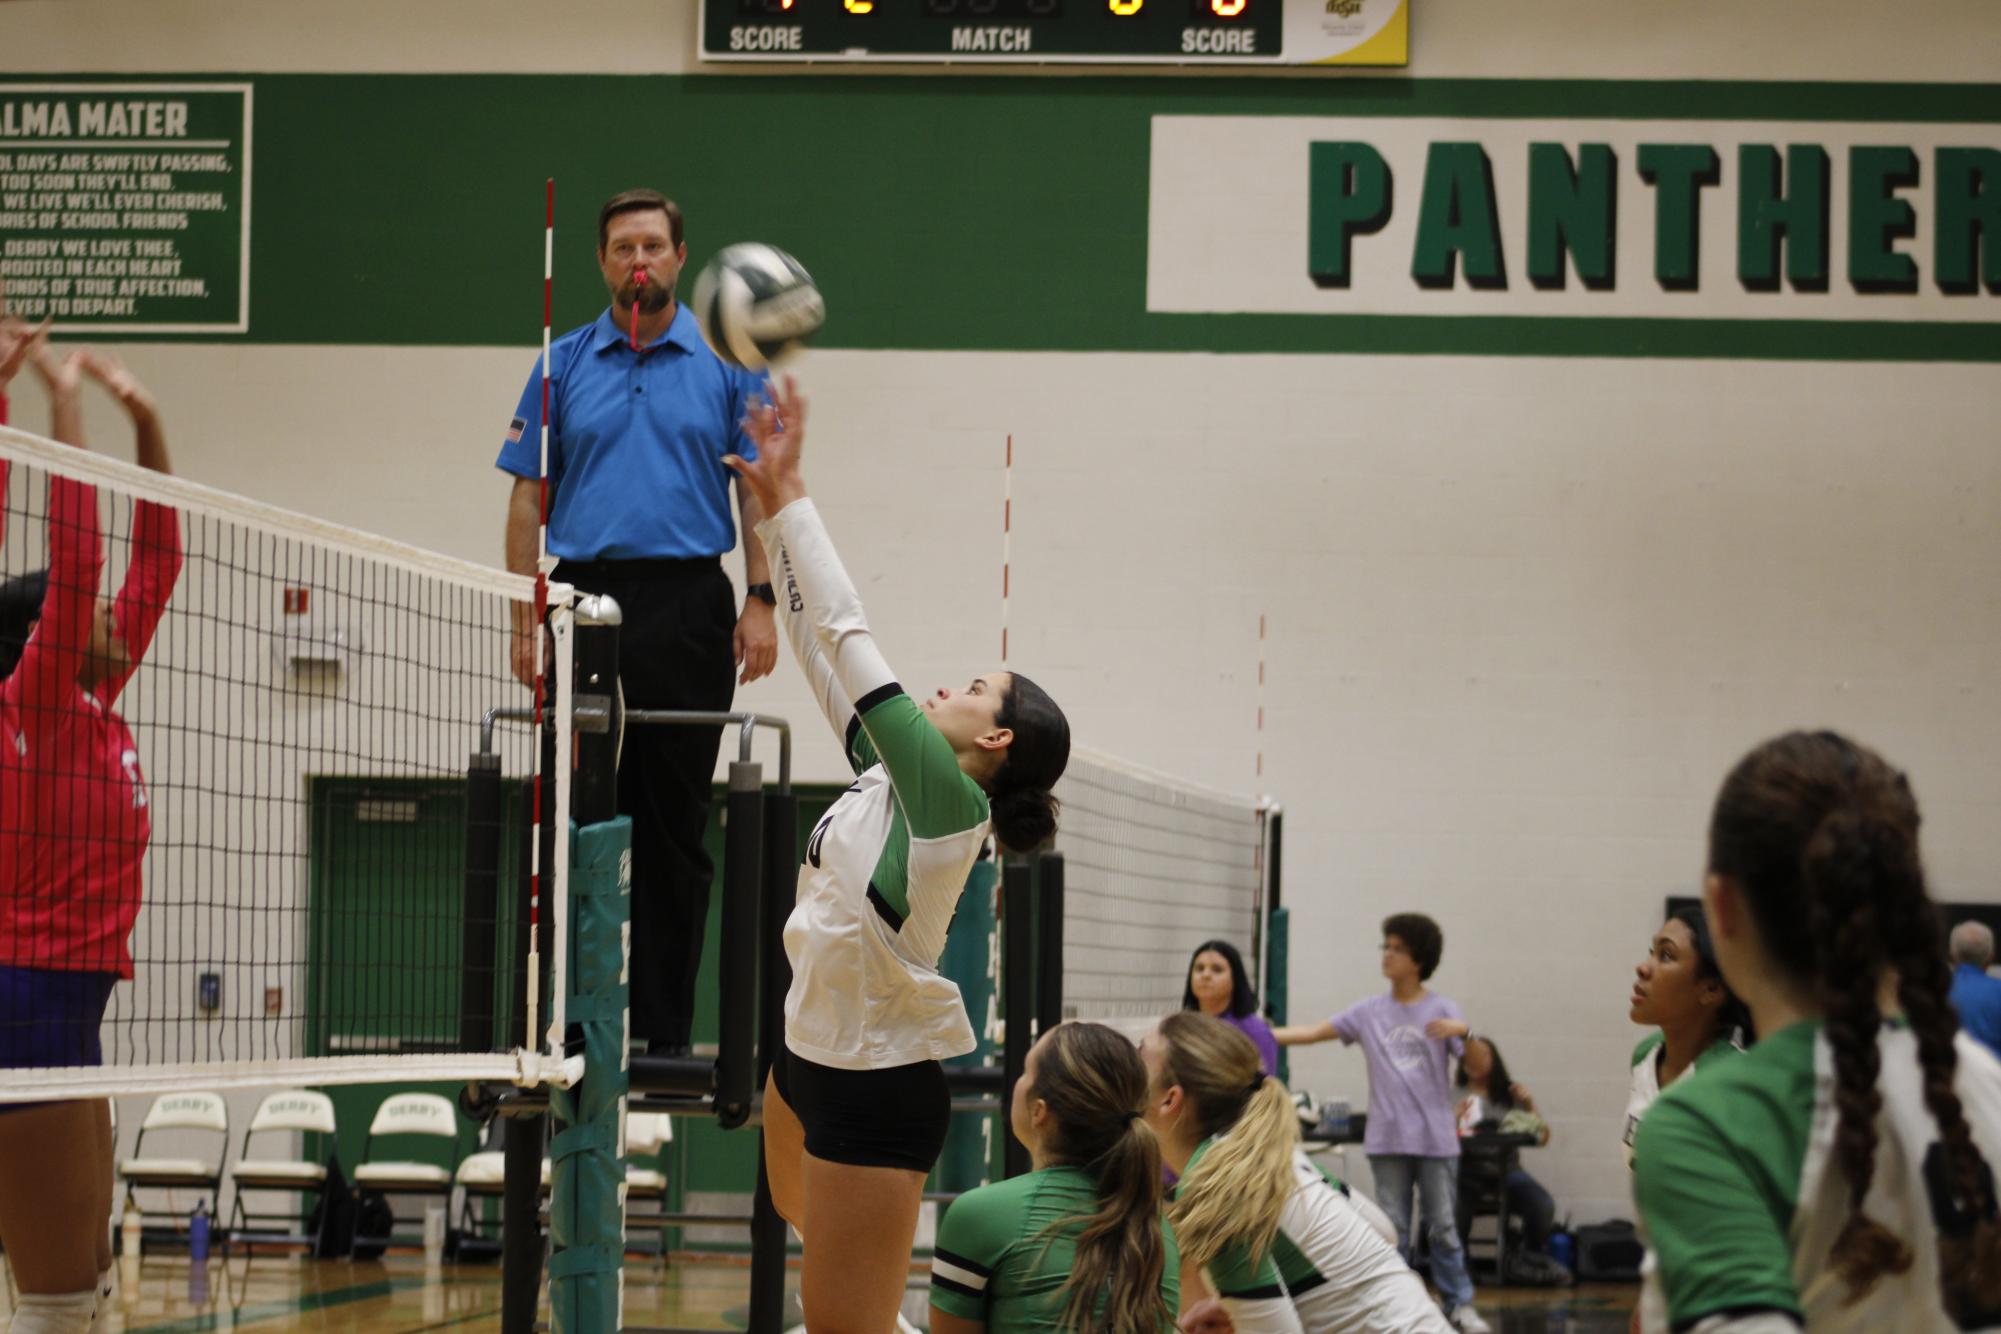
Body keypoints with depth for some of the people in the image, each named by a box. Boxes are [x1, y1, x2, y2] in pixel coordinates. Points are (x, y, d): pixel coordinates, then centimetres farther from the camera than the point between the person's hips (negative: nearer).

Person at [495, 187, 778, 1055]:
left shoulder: (724, 362, 6)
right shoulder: (564, 364, 9)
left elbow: (756, 489, 4)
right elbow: (529, 495, 9)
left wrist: (760, 602, -6)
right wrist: (525, 619, 1)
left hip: (688, 607, -1)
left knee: (675, 825, 2)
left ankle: (666, 1030, 7)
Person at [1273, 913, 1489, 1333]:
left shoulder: (1442, 1011, -1)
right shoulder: (1369, 1012, 6)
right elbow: (1314, 1031, 5)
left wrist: (1463, 1032, -27)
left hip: (1435, 1140, -2)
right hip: (1387, 1140, 2)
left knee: (1443, 1227, 1)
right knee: (1393, 1229, 5)